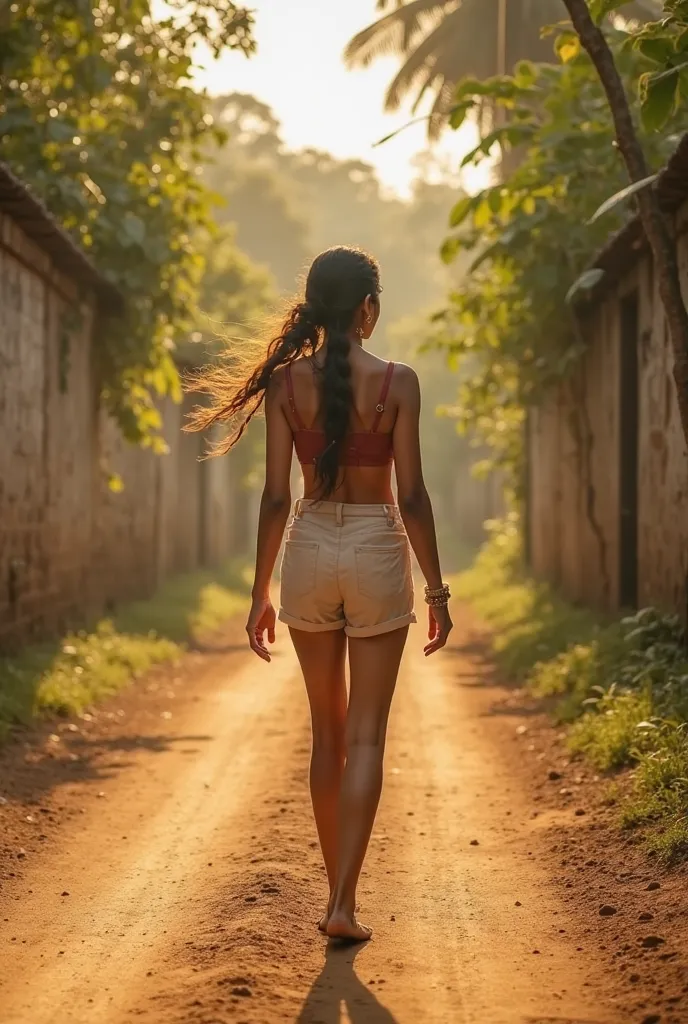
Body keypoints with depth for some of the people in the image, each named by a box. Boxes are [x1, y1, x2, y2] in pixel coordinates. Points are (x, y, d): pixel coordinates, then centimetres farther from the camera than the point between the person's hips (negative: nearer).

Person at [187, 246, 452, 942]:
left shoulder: (288, 382, -2)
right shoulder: (397, 382, -7)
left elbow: (276, 498, -2)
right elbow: (411, 495, -8)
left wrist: (260, 595, 5)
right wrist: (436, 589, -1)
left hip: (310, 548, 3)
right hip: (378, 549, -2)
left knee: (326, 733, 15)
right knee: (365, 737, 1)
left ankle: (337, 891, 23)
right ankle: (343, 903, -5)